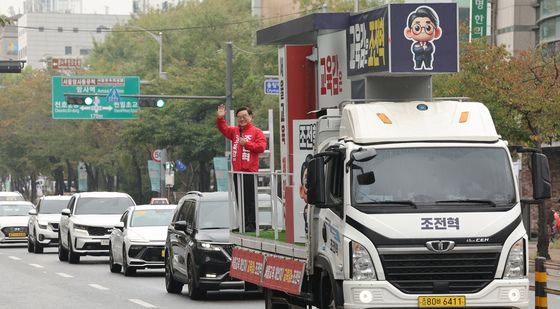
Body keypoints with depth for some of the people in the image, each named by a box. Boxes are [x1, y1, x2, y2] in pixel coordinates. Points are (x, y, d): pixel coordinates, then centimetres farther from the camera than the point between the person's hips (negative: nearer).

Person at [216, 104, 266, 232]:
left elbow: (261, 147, -9)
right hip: (237, 172, 6)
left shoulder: (256, 132, 2)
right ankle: (244, 224, 12)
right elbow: (223, 129, 11)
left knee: (249, 199, -9)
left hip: (250, 171, -6)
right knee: (240, 200, 8)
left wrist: (246, 143, -13)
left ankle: (251, 224, -8)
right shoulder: (235, 131, 19)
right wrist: (220, 118, -6)